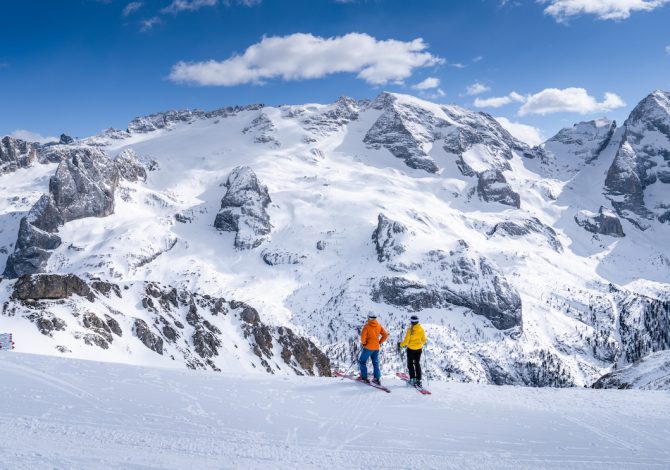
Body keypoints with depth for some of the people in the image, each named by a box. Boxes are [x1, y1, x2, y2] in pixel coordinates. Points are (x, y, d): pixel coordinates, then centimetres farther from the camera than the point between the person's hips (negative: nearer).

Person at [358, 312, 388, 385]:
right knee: (375, 363, 15)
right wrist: (380, 342, 10)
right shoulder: (379, 326, 4)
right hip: (376, 347, 5)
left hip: (368, 347, -5)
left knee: (362, 361, 9)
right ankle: (377, 379, 9)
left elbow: (363, 335, -22)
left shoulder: (367, 326, -12)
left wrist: (363, 343, -6)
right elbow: (385, 335, 5)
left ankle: (364, 377, 6)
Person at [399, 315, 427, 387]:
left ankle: (413, 378, 7)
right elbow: (424, 340, 1)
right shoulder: (421, 329, -8)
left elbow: (406, 341, -17)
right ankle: (418, 380, 10)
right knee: (417, 364, 14)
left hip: (411, 349, -4)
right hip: (419, 349, 4)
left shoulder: (410, 330, -21)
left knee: (410, 364, 12)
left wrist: (401, 344, 2)